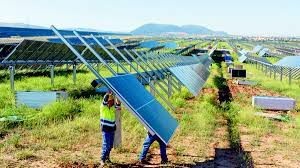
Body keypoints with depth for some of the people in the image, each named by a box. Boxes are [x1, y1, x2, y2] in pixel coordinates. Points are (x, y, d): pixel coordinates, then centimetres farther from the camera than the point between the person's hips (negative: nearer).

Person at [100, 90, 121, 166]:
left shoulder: (113, 107, 3)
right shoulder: (103, 106, -8)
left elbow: (118, 106, -16)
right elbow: (105, 100, -26)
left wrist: (117, 98, -27)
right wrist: (109, 93, -29)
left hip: (112, 128, 5)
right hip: (105, 129, -5)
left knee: (110, 145, 13)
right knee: (106, 144, -12)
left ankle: (107, 157, 32)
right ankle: (102, 160, -5)